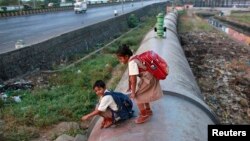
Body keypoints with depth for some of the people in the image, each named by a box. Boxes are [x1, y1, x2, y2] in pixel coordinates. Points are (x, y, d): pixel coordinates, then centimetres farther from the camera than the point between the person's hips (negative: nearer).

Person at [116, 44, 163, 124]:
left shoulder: (132, 63, -24)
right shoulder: (132, 59, 7)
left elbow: (134, 79, -24)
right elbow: (130, 75, 15)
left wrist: (133, 92, -15)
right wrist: (129, 88, 23)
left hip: (148, 79, -10)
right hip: (149, 77, 10)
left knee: (138, 96, -2)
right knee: (144, 94, 26)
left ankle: (144, 115, 12)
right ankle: (148, 110, 43)